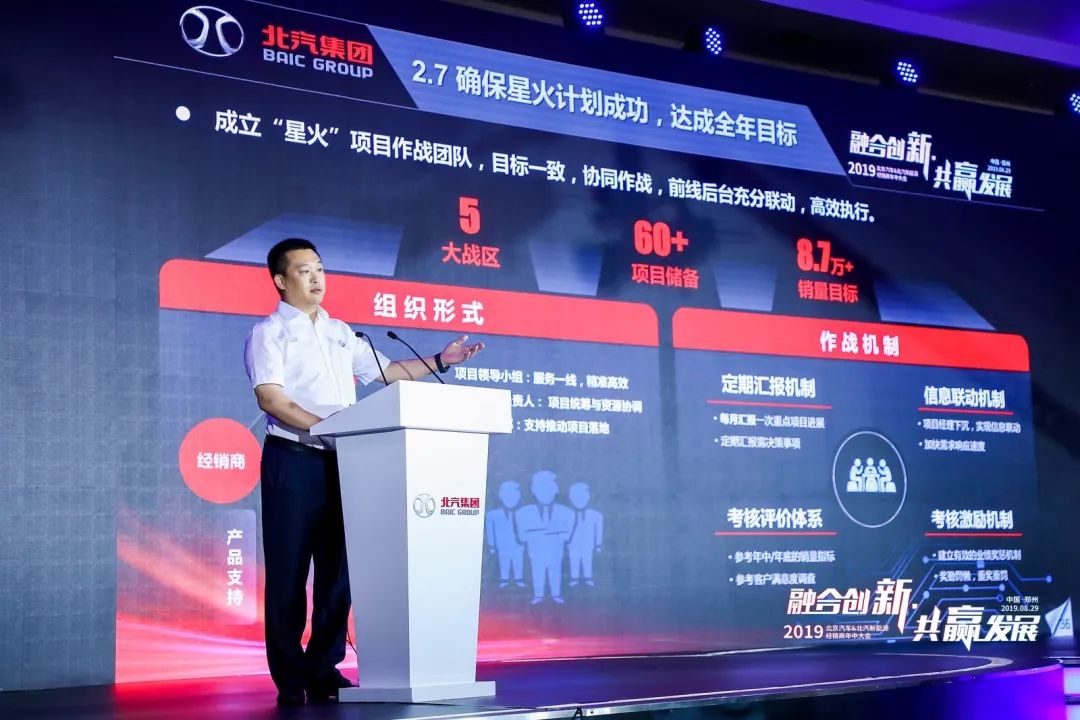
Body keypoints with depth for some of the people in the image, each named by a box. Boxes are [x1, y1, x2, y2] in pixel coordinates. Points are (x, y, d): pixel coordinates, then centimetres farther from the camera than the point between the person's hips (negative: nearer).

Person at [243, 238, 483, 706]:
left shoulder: (340, 332, 19)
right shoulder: (269, 333, 0)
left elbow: (386, 372, 23)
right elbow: (269, 398, -12)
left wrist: (439, 361, 13)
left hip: (340, 461, 6)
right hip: (294, 460, -6)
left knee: (337, 570, 6)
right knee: (289, 572, -3)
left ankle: (324, 671, 14)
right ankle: (290, 679, 3)